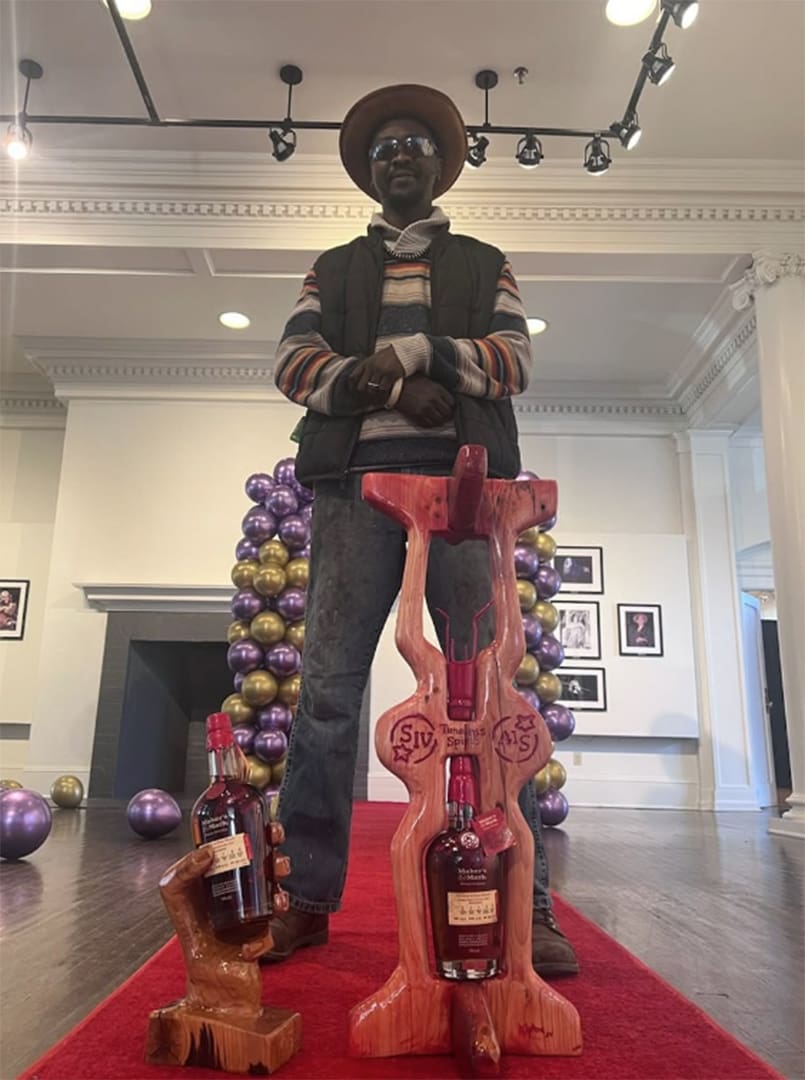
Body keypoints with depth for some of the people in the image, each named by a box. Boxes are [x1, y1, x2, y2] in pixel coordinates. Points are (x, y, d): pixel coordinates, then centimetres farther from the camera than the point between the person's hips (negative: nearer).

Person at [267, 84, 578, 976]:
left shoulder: (485, 264, 23)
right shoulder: (333, 268, 25)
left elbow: (514, 362, 7)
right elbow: (294, 361, 8)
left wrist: (411, 349, -7)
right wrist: (389, 389, -9)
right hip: (355, 482, 1)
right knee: (327, 690, -4)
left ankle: (522, 904, 1)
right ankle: (307, 897, 6)